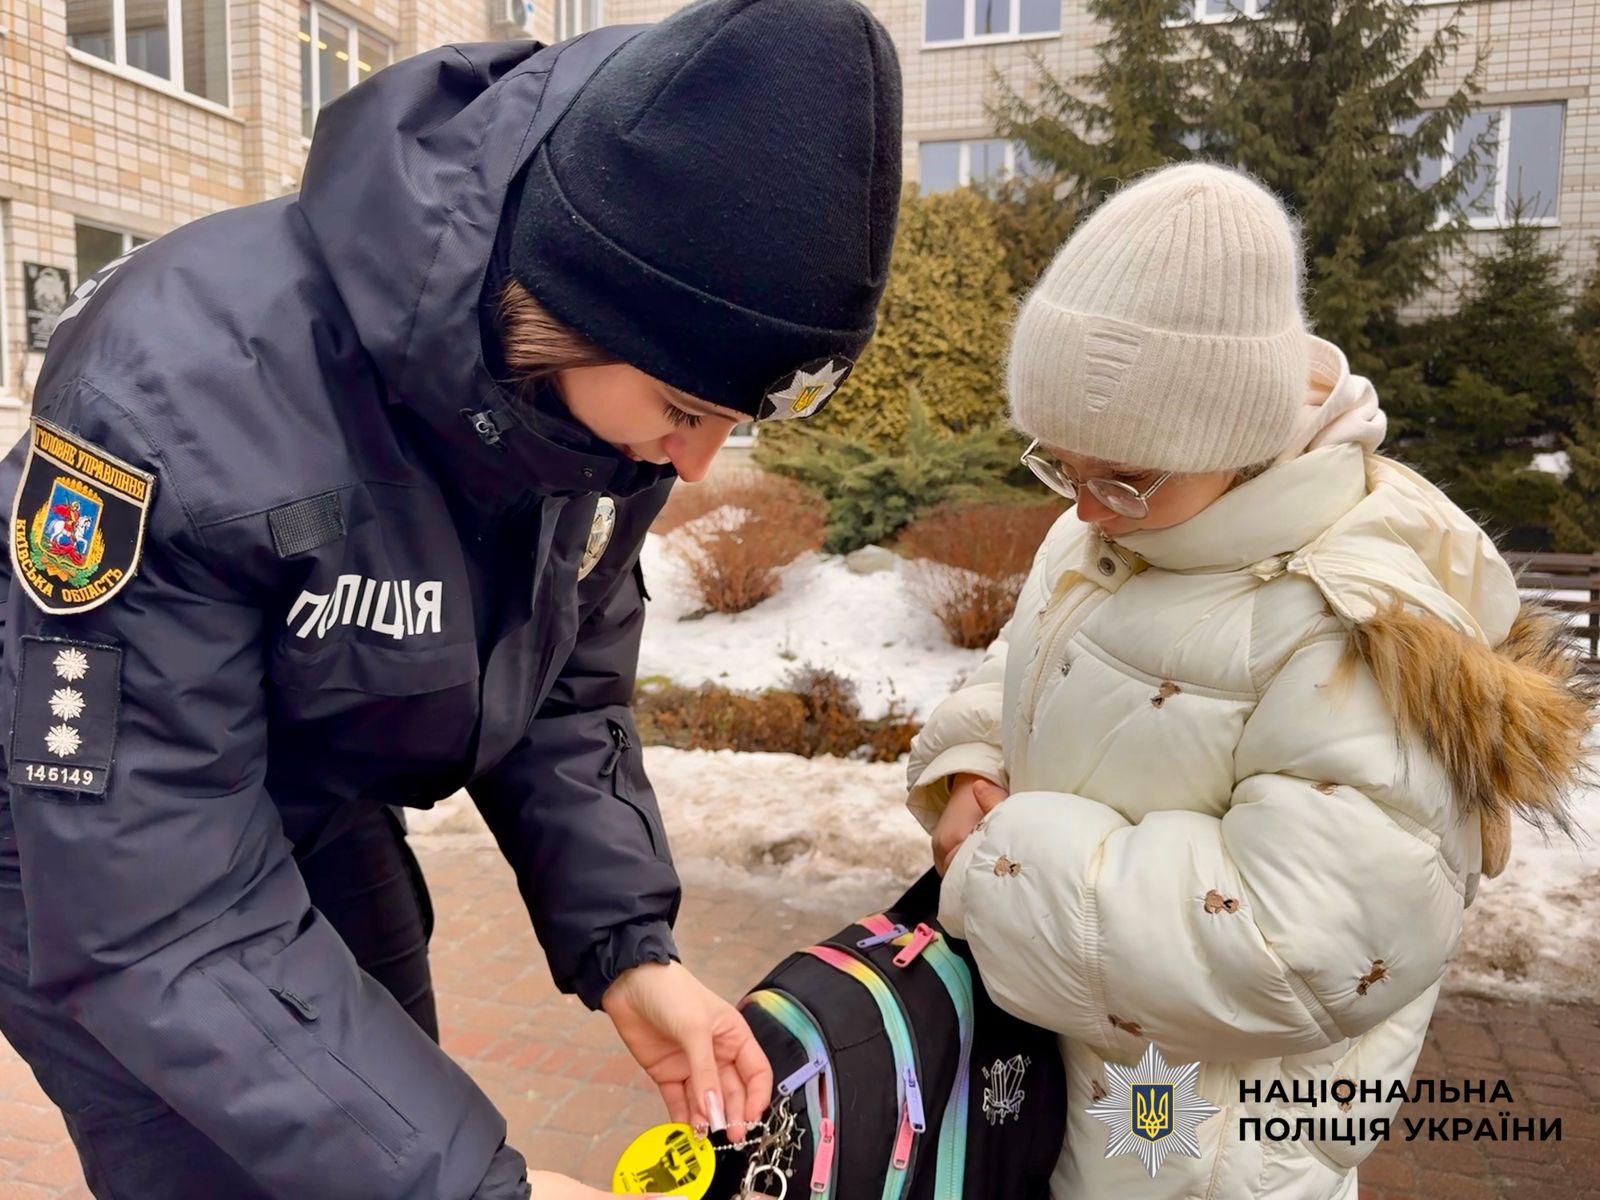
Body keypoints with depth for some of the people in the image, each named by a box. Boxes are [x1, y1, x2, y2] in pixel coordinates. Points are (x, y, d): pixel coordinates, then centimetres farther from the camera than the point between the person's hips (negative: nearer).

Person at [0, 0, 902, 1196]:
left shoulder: (591, 386, -18)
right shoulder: (186, 395, -36)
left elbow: (563, 695, -4)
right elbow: (150, 919, -32)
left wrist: (626, 943, -16)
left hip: (326, 826, 5)